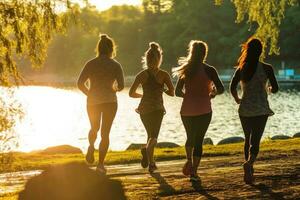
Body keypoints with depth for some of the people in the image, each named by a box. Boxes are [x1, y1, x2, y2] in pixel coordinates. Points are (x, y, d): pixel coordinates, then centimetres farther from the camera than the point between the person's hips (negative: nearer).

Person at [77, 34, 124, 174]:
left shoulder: (91, 64, 0)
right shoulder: (116, 65, -2)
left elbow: (80, 83, -4)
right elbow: (121, 86, -7)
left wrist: (89, 93, 12)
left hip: (93, 101, 1)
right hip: (110, 101, -1)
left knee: (94, 128, 25)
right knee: (105, 132, 5)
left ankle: (91, 146, -4)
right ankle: (101, 164, -2)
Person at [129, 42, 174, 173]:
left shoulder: (142, 75, 1)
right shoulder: (163, 75, -6)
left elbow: (131, 93, 1)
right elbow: (172, 93, -11)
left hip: (144, 108, 3)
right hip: (157, 109, -3)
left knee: (151, 135, 21)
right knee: (153, 137, 0)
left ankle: (151, 163, 24)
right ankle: (146, 150, -33)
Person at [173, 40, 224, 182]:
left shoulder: (185, 70, 3)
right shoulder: (209, 70, -6)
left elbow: (177, 92, 4)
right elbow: (220, 89, -10)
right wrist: (212, 93, 10)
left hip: (186, 110, 3)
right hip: (203, 111, -3)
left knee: (190, 137, 23)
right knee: (198, 140, 3)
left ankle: (189, 161, 5)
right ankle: (193, 172, -2)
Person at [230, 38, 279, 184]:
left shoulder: (241, 69, 0)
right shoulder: (266, 68, -7)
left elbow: (232, 88, -6)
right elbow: (275, 89, -6)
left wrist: (237, 99, 13)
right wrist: (269, 89, 17)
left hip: (244, 109, 3)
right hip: (261, 109, -3)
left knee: (248, 139, 18)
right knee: (255, 141, -5)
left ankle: (249, 172, 23)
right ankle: (249, 162, -33)